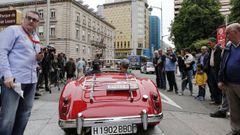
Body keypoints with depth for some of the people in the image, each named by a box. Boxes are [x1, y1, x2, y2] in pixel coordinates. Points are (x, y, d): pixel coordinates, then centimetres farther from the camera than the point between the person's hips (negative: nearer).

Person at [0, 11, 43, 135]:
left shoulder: (36, 38, 20)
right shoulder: (12, 30, -1)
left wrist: (39, 58, 4)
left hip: (31, 80, 8)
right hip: (14, 79, -7)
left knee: (24, 115, 13)